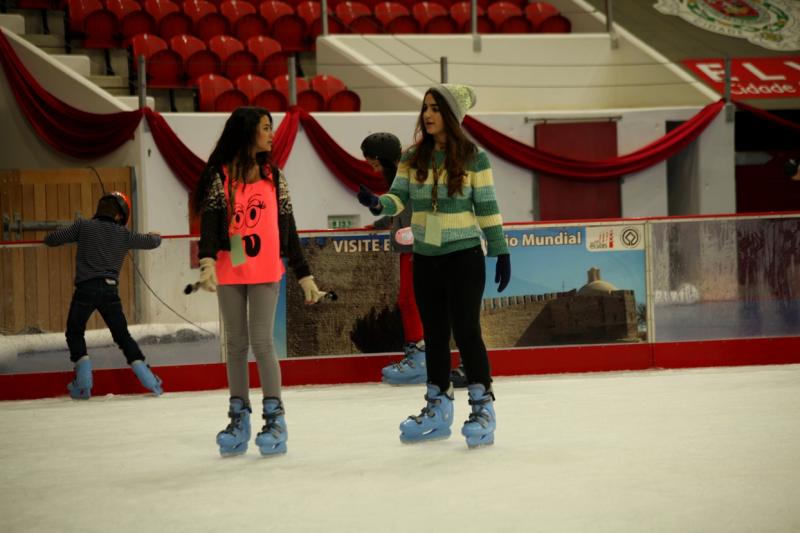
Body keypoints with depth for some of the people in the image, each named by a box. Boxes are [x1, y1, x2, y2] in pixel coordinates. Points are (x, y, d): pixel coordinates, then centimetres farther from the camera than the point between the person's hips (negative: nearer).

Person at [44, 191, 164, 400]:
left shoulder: (83, 226, 4)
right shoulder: (124, 235, 10)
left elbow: (52, 239, 4)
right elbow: (152, 242, 21)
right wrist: (155, 236, 46)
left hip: (86, 289, -2)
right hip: (110, 290, 2)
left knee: (74, 333, 14)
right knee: (122, 335, 13)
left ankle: (84, 381, 1)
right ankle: (148, 378, 6)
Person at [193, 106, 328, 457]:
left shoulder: (274, 177, 9)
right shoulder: (220, 177, 0)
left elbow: (286, 228, 12)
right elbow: (210, 221, -10)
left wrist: (304, 275, 10)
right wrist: (207, 261, -27)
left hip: (266, 272, 0)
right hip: (229, 271, 0)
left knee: (261, 342, -7)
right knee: (236, 345, 6)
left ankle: (274, 418, 0)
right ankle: (239, 418, 13)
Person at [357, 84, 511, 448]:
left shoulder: (473, 158, -6)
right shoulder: (413, 158, 4)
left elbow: (487, 207, -5)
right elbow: (400, 198, -3)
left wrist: (501, 253, -5)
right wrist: (378, 203, -24)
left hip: (464, 255, -5)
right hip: (425, 257, 5)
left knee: (466, 329, -7)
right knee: (434, 333, 12)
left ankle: (483, 409, 2)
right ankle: (438, 409, 22)